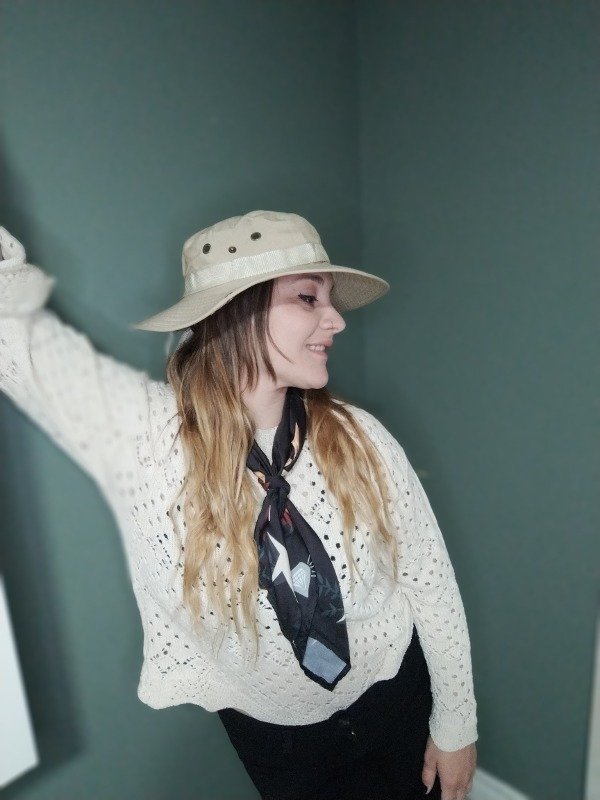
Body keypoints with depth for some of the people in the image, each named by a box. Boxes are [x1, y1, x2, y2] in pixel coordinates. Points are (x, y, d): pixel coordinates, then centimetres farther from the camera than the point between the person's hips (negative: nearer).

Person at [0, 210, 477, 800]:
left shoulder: (359, 439, -22)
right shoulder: (138, 434, -24)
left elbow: (432, 585, -10)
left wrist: (455, 727, -1)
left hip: (394, 703, 2)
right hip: (270, 733, -1)